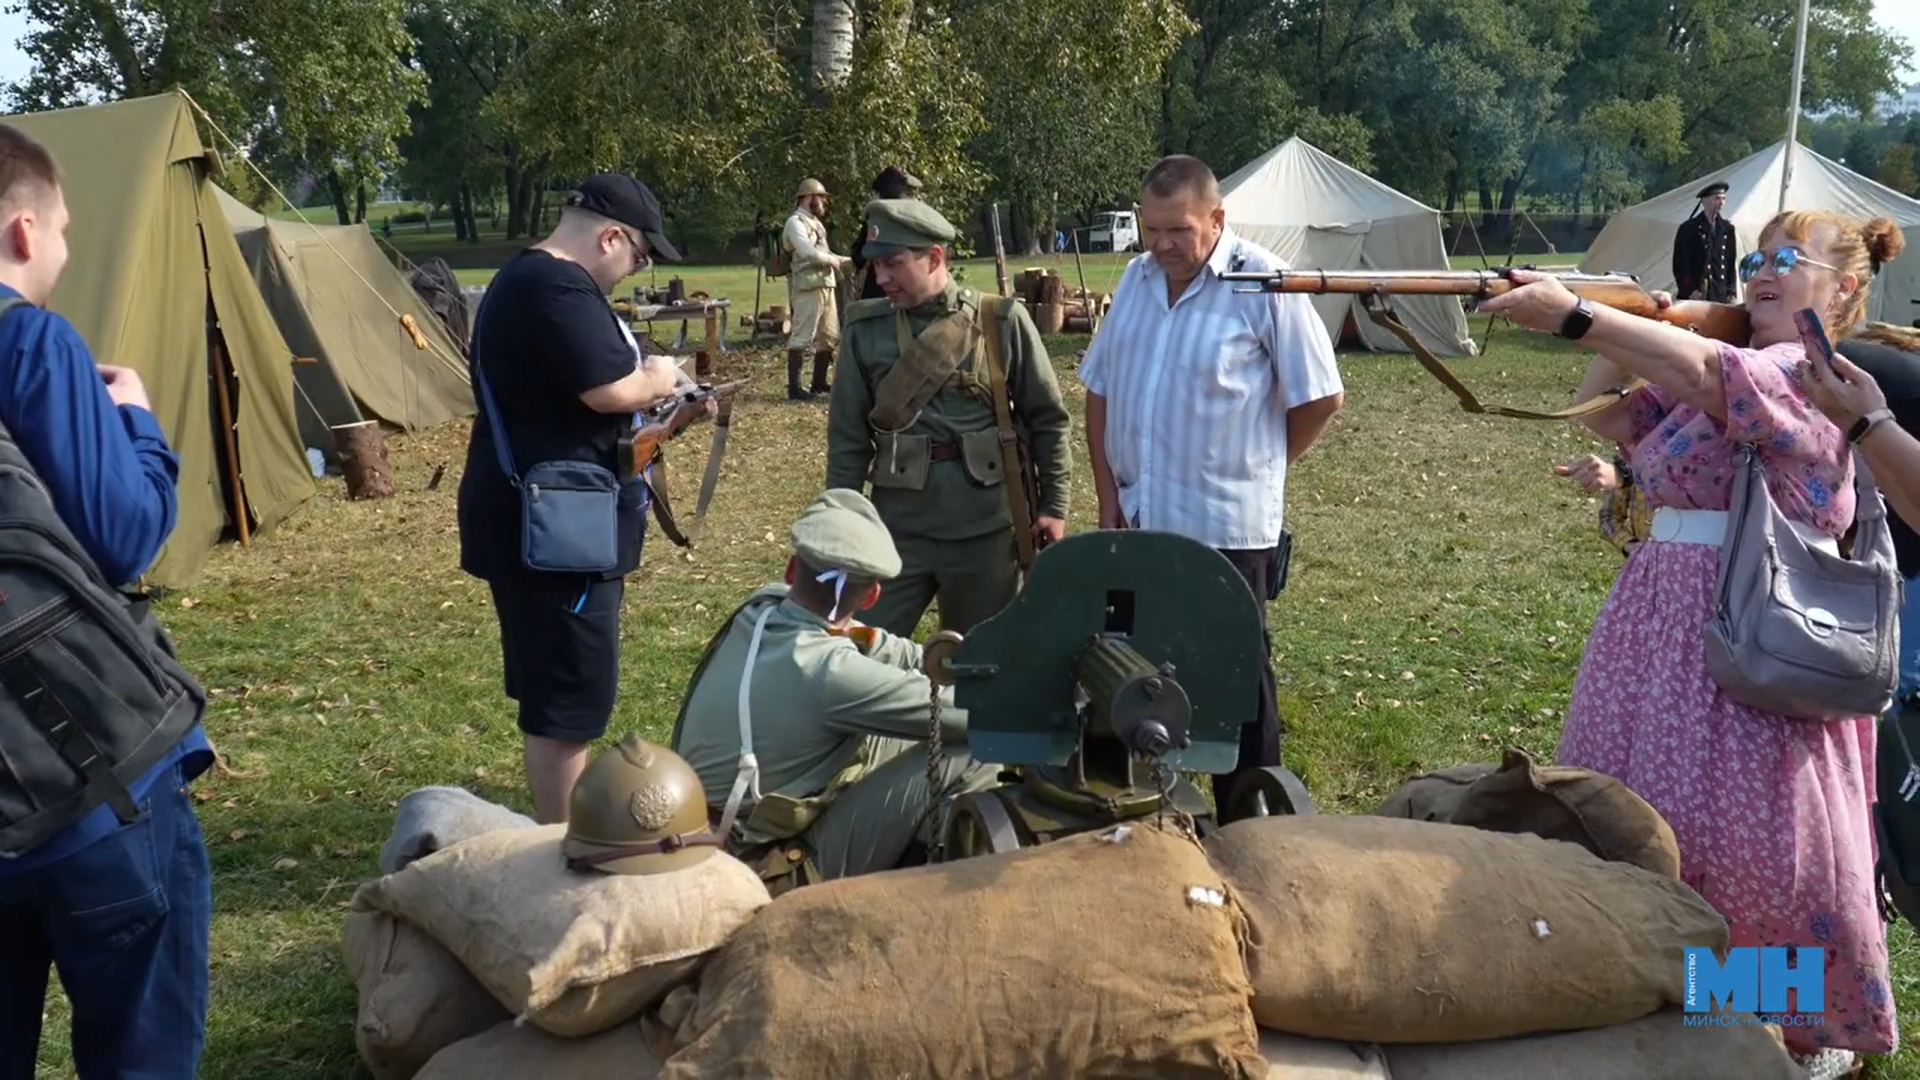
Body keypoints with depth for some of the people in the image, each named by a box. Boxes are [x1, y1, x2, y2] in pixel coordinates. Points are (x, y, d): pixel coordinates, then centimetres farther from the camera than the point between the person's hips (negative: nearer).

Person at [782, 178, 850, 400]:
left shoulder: (815, 222, 21)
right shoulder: (795, 222, -9)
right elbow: (808, 252, -22)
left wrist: (847, 260, 16)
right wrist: (833, 260, -8)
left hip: (826, 285, 10)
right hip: (807, 287, -10)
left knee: (829, 337, 13)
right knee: (801, 337, -9)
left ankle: (819, 383, 22)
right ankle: (794, 388, -8)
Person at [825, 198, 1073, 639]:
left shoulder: (1002, 322, -3)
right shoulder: (866, 329, 0)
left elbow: (1047, 417, 3)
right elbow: (848, 435, 4)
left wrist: (1053, 504, 1)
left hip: (985, 525, -1)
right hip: (898, 524, 1)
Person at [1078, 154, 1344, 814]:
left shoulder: (1263, 283, -10)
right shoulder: (1136, 277, 7)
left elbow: (1320, 397, -6)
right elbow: (1100, 388, 13)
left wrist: (1256, 471, 4)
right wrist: (1109, 495, 8)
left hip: (1226, 528, -5)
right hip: (1138, 523, 6)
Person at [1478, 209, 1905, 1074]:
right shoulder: (1710, 371, 17)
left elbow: (1706, 374, -27)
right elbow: (1601, 414, 17)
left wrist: (1574, 315, -35)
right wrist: (1628, 331, 1)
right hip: (1664, 619, 8)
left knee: (1772, 839, -2)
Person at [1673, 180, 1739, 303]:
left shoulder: (1728, 229, 12)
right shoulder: (1688, 228, 1)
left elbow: (1732, 262, 13)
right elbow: (1681, 264, -1)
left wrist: (1732, 292, 5)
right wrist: (1690, 291, -9)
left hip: (1721, 296, 3)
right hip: (1693, 297, -3)